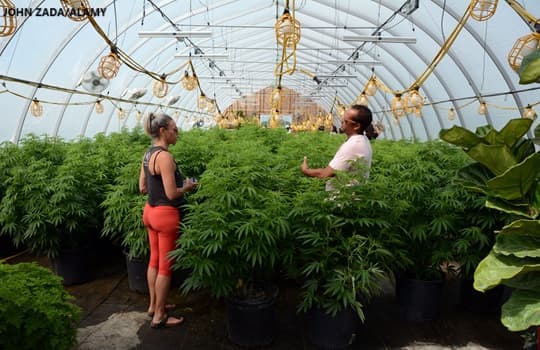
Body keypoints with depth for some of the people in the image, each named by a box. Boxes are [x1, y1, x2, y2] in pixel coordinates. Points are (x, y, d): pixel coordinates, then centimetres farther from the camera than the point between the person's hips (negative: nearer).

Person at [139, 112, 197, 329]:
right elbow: (171, 194, -23)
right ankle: (159, 316, 16)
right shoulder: (164, 156, -21)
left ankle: (154, 305, 35)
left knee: (154, 260, 20)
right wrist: (186, 187, -6)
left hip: (151, 211, 9)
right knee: (166, 266, 3)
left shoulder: (148, 154, 7)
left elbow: (142, 188, 12)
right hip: (166, 214, -9)